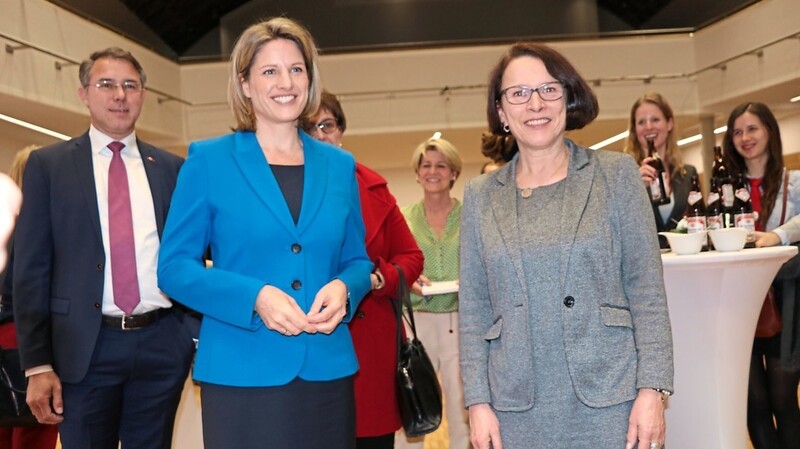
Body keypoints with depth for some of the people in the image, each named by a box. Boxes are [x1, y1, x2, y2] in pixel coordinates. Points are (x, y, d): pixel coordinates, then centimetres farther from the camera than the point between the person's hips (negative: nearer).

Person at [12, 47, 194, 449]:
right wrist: (37, 363, -6)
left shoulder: (172, 168, 8)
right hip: (85, 348, -1)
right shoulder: (47, 164, 3)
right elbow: (31, 268, 0)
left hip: (163, 345, 2)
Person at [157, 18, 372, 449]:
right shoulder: (209, 160, -2)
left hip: (328, 372, 3)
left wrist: (343, 289, -10)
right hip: (241, 374, -3)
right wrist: (254, 297, -18)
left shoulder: (339, 165, 8)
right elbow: (173, 267, -3)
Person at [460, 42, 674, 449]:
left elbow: (647, 290, -2)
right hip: (517, 408, 2)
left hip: (609, 398, -1)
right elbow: (473, 310, 4)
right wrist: (477, 401, -1)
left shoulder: (617, 174, 0)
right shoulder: (480, 195, 4)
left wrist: (652, 389, -8)